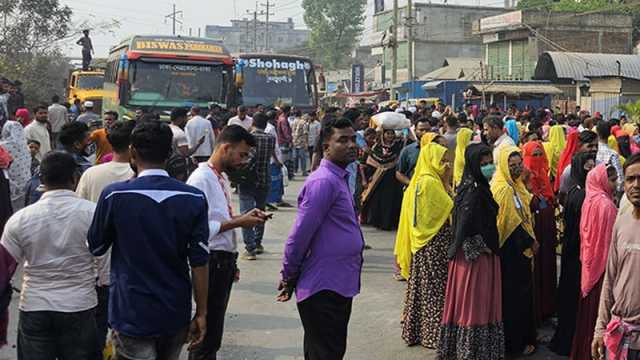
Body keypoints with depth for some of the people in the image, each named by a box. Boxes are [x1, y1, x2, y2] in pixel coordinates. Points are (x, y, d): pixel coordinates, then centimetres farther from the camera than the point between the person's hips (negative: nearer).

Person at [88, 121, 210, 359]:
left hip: (132, 314, -3)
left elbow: (96, 248, 3)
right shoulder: (194, 199, -7)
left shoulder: (114, 195, -12)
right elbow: (200, 261, -7)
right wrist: (201, 313, 2)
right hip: (176, 313, 3)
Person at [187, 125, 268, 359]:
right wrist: (238, 222, -20)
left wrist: (245, 217, 4)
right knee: (208, 334, -2)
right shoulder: (201, 179, -17)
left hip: (224, 261, 10)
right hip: (211, 262, -10)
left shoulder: (222, 177, 13)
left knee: (212, 333, 19)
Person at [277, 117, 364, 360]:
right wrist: (289, 277, -9)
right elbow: (300, 234, -19)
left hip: (338, 286, 10)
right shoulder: (324, 181, -19)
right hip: (324, 288, -10)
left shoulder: (339, 178, 14)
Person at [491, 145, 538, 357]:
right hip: (510, 250, -9)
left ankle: (523, 336, 28)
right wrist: (530, 242, -13)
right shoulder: (503, 189, -19)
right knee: (514, 294, 0)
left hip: (521, 248, 9)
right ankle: (515, 342, 11)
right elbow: (511, 222, -21)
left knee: (522, 292, 16)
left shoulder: (516, 186, 10)